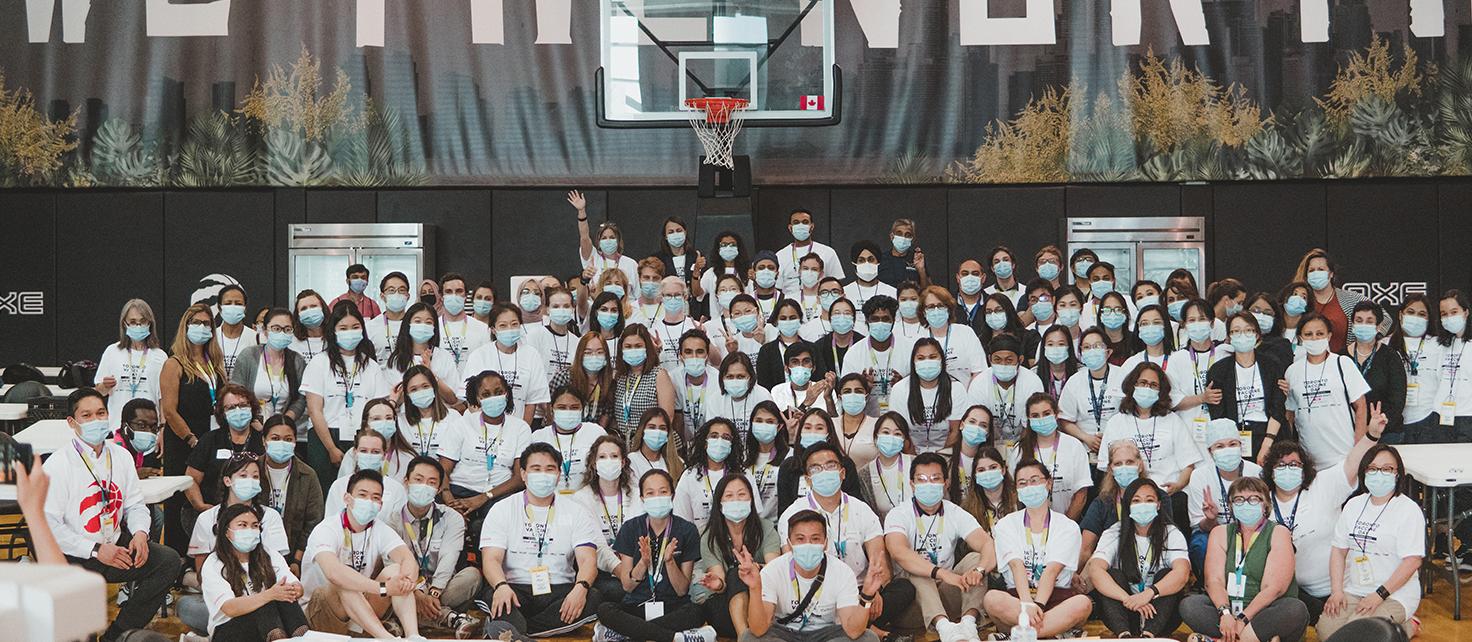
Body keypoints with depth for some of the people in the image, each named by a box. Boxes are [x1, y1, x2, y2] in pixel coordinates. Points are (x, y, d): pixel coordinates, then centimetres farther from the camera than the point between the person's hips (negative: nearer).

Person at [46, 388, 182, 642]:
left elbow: (135, 504, 14)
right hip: (76, 557, -6)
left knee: (169, 560, -14)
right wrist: (96, 550, -18)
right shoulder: (57, 465, -9)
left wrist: (140, 533, -9)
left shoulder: (121, 456, 10)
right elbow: (49, 525, -14)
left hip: (117, 544, 6)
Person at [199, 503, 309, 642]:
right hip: (227, 630, -3)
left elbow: (298, 587, -4)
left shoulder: (269, 556, 9)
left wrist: (294, 591, -31)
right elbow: (230, 609, -21)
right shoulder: (213, 565, -5)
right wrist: (270, 595, -35)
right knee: (266, 603, -31)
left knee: (281, 595, -28)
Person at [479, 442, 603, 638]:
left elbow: (587, 560, 0)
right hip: (514, 591, -1)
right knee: (491, 596, -33)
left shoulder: (576, 512, 13)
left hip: (559, 593, 1)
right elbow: (491, 559, -2)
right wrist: (501, 586, -27)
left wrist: (581, 587, -25)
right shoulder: (502, 510, 10)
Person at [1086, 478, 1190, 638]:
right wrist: (1127, 599, -36)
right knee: (1112, 574, -22)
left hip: (1161, 615, 0)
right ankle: (1124, 635, -44)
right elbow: (1095, 570, -20)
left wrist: (1149, 593, -40)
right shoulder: (1114, 534, -2)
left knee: (1166, 575, -24)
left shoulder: (1171, 534, -3)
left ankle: (1148, 635, -42)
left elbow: (1182, 573, -22)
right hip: (1123, 615, 1)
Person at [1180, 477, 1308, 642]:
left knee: (1296, 610, -33)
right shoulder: (1220, 533, 10)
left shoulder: (1278, 534, 0)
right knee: (1188, 605, -21)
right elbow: (1214, 580, -3)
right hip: (1229, 608, 3)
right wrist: (1225, 613, -23)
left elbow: (1274, 587, -11)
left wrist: (1242, 619, -22)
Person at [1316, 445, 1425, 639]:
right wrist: (1337, 591, -2)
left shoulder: (1409, 510, -7)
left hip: (1395, 594, -6)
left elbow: (1412, 561, -14)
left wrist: (1379, 595, -18)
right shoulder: (1353, 505, 12)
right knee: (1326, 629, -18)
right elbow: (1339, 550, 11)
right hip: (1353, 591, 6)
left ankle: (1406, 627, 1)